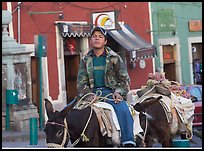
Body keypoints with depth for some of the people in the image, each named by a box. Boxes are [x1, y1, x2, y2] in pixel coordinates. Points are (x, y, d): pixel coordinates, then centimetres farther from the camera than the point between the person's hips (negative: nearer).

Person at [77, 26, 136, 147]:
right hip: (92, 92, 3)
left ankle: (128, 142, -34)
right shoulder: (86, 60, 15)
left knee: (123, 110, -33)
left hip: (110, 92, -2)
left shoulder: (114, 57, 9)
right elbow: (81, 81, 8)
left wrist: (118, 92, -13)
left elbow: (124, 78, 7)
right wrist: (88, 95, -13)